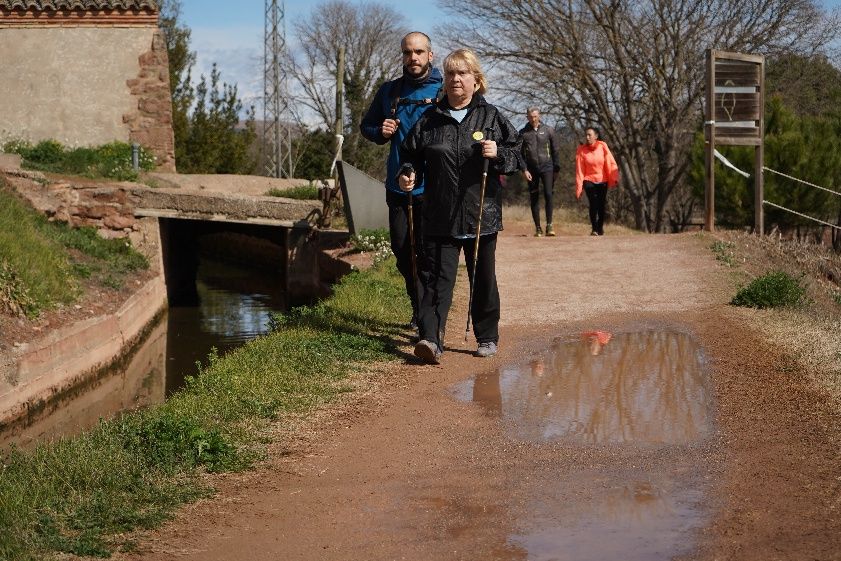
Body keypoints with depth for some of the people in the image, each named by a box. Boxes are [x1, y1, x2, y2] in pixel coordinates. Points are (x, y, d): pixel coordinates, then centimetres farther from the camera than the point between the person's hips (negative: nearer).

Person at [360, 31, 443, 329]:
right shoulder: (389, 91, 10)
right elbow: (366, 126, 20)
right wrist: (380, 132, -2)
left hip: (432, 189, -5)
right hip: (398, 187, 5)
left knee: (428, 256, -6)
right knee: (403, 252, 10)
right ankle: (420, 310, 25)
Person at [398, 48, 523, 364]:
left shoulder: (491, 117, 3)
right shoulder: (430, 120, 6)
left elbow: (518, 154, 3)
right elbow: (411, 154, 14)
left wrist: (498, 154, -16)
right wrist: (409, 175, -6)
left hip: (482, 215, 0)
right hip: (440, 217, 0)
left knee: (483, 279, 11)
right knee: (440, 278, -8)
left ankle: (487, 338, 25)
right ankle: (430, 339, -18)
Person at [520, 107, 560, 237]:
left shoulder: (548, 130, 5)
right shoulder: (523, 133, 5)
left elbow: (555, 150, 8)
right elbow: (520, 153, 5)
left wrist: (556, 168, 4)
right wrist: (524, 169, -5)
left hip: (547, 167, -1)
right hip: (531, 169, 1)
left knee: (548, 194, -15)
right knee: (534, 198, 3)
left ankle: (549, 225, -9)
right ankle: (538, 228, 8)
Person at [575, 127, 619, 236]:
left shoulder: (602, 146, -4)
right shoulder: (581, 150, -6)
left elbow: (610, 163, -4)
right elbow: (579, 170, -7)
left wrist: (614, 178, -14)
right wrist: (578, 188, -10)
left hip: (602, 181, 1)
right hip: (589, 181, -1)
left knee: (601, 205, 4)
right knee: (593, 203, -15)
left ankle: (600, 228, 22)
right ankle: (594, 229, -6)